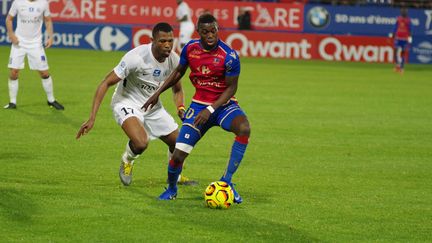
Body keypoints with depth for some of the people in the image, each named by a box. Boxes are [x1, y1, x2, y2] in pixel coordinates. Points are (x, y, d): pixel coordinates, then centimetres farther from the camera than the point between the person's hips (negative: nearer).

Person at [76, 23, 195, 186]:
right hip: (127, 103, -6)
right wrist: (92, 118, -30)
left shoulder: (173, 59, -10)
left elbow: (177, 89, 10)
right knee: (141, 143, -31)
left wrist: (180, 108, -13)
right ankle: (127, 161, 7)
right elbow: (106, 83, -25)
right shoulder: (136, 57, -29)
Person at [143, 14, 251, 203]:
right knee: (178, 155, -8)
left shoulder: (229, 56, -18)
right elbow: (178, 72, 15)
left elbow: (231, 88, -12)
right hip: (199, 104, 2)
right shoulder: (190, 48, -5)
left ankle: (226, 181, -24)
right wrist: (157, 93, 16)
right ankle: (171, 189, 26)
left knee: (244, 128, -36)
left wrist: (210, 110, -21)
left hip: (223, 104, -2)